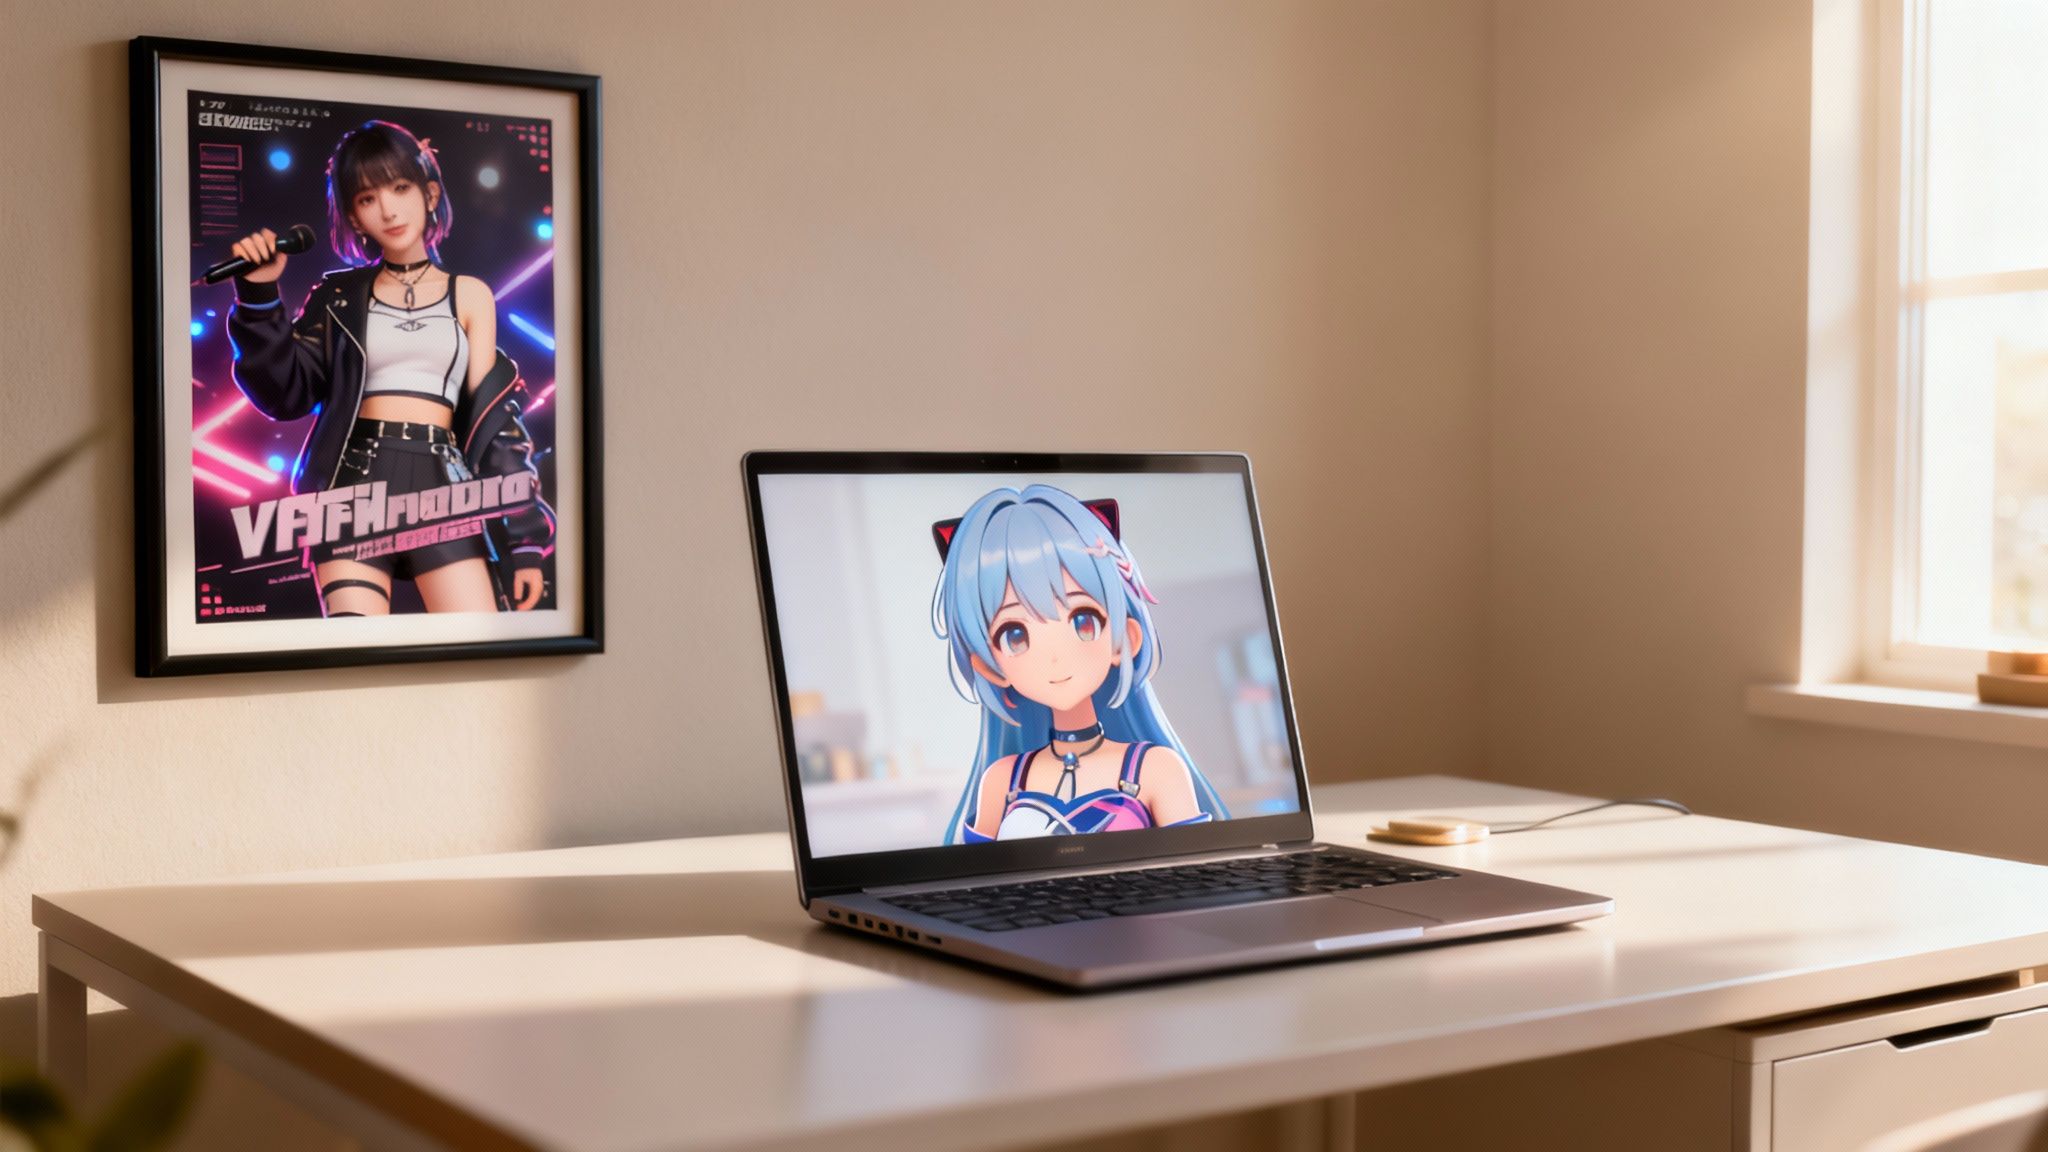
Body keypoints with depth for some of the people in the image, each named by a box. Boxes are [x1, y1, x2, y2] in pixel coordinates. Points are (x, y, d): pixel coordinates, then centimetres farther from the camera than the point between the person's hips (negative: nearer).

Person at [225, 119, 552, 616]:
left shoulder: (469, 295, 13)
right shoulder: (340, 296, 13)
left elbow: (492, 415, 8)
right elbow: (288, 394, 5)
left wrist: (522, 536, 2)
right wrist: (259, 296, -4)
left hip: (442, 486, 0)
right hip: (355, 485, 0)